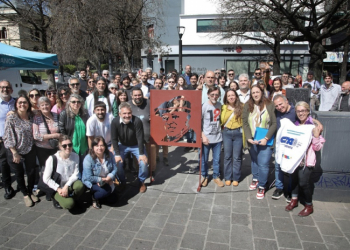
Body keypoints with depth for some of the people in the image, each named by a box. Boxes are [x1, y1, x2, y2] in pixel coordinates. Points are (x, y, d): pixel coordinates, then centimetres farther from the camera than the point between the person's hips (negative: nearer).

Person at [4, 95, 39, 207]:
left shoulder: (31, 117, -2)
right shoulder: (11, 118, -14)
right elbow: (8, 137, -14)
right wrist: (15, 153, -14)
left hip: (30, 150, 3)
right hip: (16, 151, -3)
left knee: (31, 172, 11)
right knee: (19, 174, 13)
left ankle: (30, 192, 35)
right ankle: (25, 194, 32)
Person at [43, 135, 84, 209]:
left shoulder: (75, 156, -7)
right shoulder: (52, 159, -15)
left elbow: (75, 174, -8)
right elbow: (46, 179, -11)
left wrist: (66, 186, -20)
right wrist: (58, 189, -16)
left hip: (70, 185, 3)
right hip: (57, 188, -2)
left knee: (80, 185, -32)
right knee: (69, 204, -26)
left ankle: (72, 199, -1)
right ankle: (57, 198, 8)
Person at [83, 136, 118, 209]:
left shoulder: (110, 155, -10)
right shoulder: (88, 159, -23)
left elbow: (114, 169, -6)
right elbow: (88, 177, -22)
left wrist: (109, 177, -24)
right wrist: (102, 179, -20)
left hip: (107, 182, 5)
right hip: (92, 183, -5)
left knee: (112, 200, 0)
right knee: (107, 190, -32)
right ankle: (94, 198, 2)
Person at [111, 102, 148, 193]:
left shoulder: (137, 121, -31)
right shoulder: (115, 122, -25)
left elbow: (140, 138, -24)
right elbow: (114, 139, -15)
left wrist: (141, 154, -24)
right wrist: (117, 154, -18)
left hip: (136, 145, -1)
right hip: (122, 145, 2)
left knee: (143, 162, -18)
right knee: (117, 162, -14)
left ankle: (142, 182, 11)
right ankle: (121, 182, 16)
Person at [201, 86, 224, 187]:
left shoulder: (220, 105, 3)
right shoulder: (204, 106, -11)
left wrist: (221, 129, 6)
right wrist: (203, 136, -15)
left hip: (218, 137, 4)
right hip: (206, 138, -4)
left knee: (217, 159, 12)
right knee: (204, 159, 8)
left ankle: (216, 176, 30)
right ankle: (204, 176, 29)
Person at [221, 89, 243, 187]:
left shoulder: (241, 107, -3)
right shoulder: (223, 108, 4)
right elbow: (221, 120, 10)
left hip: (238, 133, -2)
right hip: (226, 133, 2)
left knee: (237, 157, 6)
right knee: (227, 156, 9)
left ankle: (236, 178, 20)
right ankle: (228, 177, 21)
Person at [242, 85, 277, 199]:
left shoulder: (269, 105, -7)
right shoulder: (247, 106, 0)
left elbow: (274, 123, -7)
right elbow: (245, 123, -2)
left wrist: (266, 138, -15)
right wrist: (249, 138, -12)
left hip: (265, 141, -3)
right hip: (252, 140, 3)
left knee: (263, 164, -3)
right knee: (254, 161, 18)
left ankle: (261, 187, 14)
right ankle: (255, 179, 40)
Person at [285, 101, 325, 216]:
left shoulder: (314, 126, -9)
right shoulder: (294, 125, 6)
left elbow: (317, 147, -11)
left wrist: (316, 135, -25)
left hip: (307, 160, -5)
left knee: (303, 182, -3)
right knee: (294, 179, 14)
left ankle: (309, 206, 19)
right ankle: (294, 200, 34)